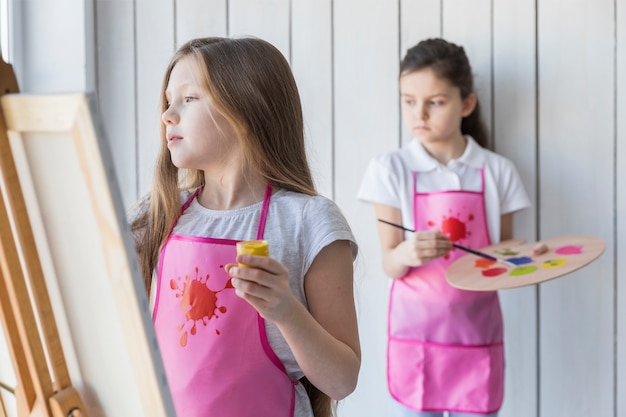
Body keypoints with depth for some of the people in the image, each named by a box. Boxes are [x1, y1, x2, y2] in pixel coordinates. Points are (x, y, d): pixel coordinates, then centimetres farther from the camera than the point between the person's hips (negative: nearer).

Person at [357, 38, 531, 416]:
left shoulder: (497, 171, 1)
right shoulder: (391, 169, -3)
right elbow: (390, 265, -5)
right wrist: (406, 253, -27)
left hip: (477, 328, 1)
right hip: (416, 327, -1)